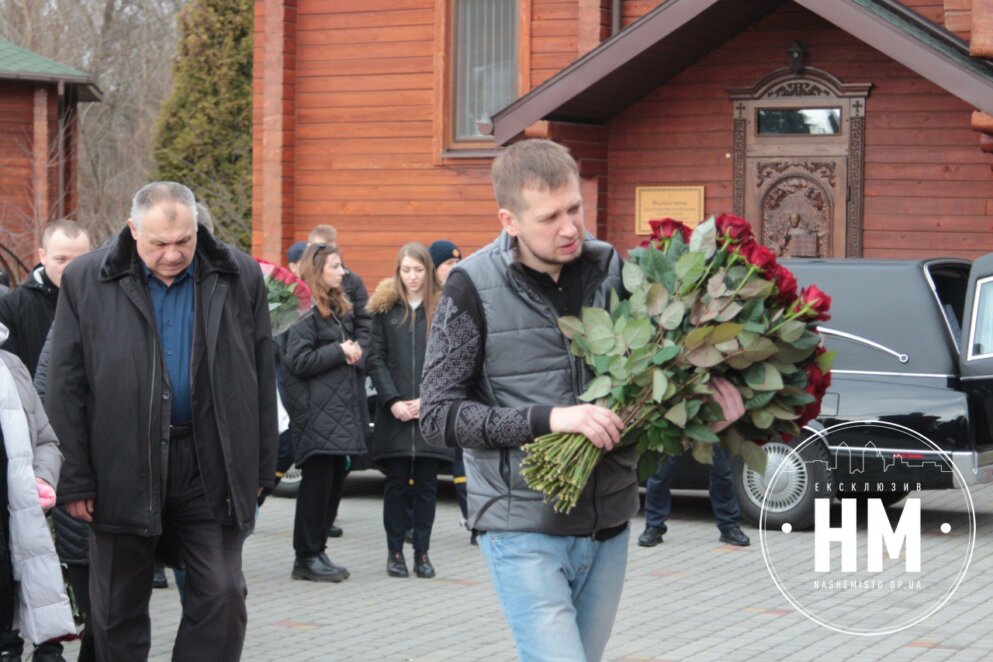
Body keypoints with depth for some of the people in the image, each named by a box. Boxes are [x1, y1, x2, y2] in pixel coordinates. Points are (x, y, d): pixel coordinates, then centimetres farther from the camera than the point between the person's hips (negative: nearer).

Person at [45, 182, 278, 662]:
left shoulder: (239, 277, 2)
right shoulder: (85, 281, -2)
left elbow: (261, 378, 6)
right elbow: (66, 388, -2)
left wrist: (259, 468, 5)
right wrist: (76, 480, -5)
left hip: (210, 465, 1)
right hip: (122, 468, 0)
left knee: (222, 595, -3)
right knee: (118, 605, 8)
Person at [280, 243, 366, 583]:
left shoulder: (340, 309, 18)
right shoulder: (307, 313, -11)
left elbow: (351, 346, 27)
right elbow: (297, 361, -17)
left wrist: (354, 352, 4)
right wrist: (340, 352, -13)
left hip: (340, 412, 9)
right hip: (316, 413, -9)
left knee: (333, 482, 9)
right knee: (317, 484, -6)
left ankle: (317, 552, 17)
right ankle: (307, 557, 1)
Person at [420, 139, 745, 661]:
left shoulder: (607, 268, 3)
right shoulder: (474, 288, -9)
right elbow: (439, 416, -11)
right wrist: (550, 418, -23)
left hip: (607, 527, 5)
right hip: (525, 532, -5)